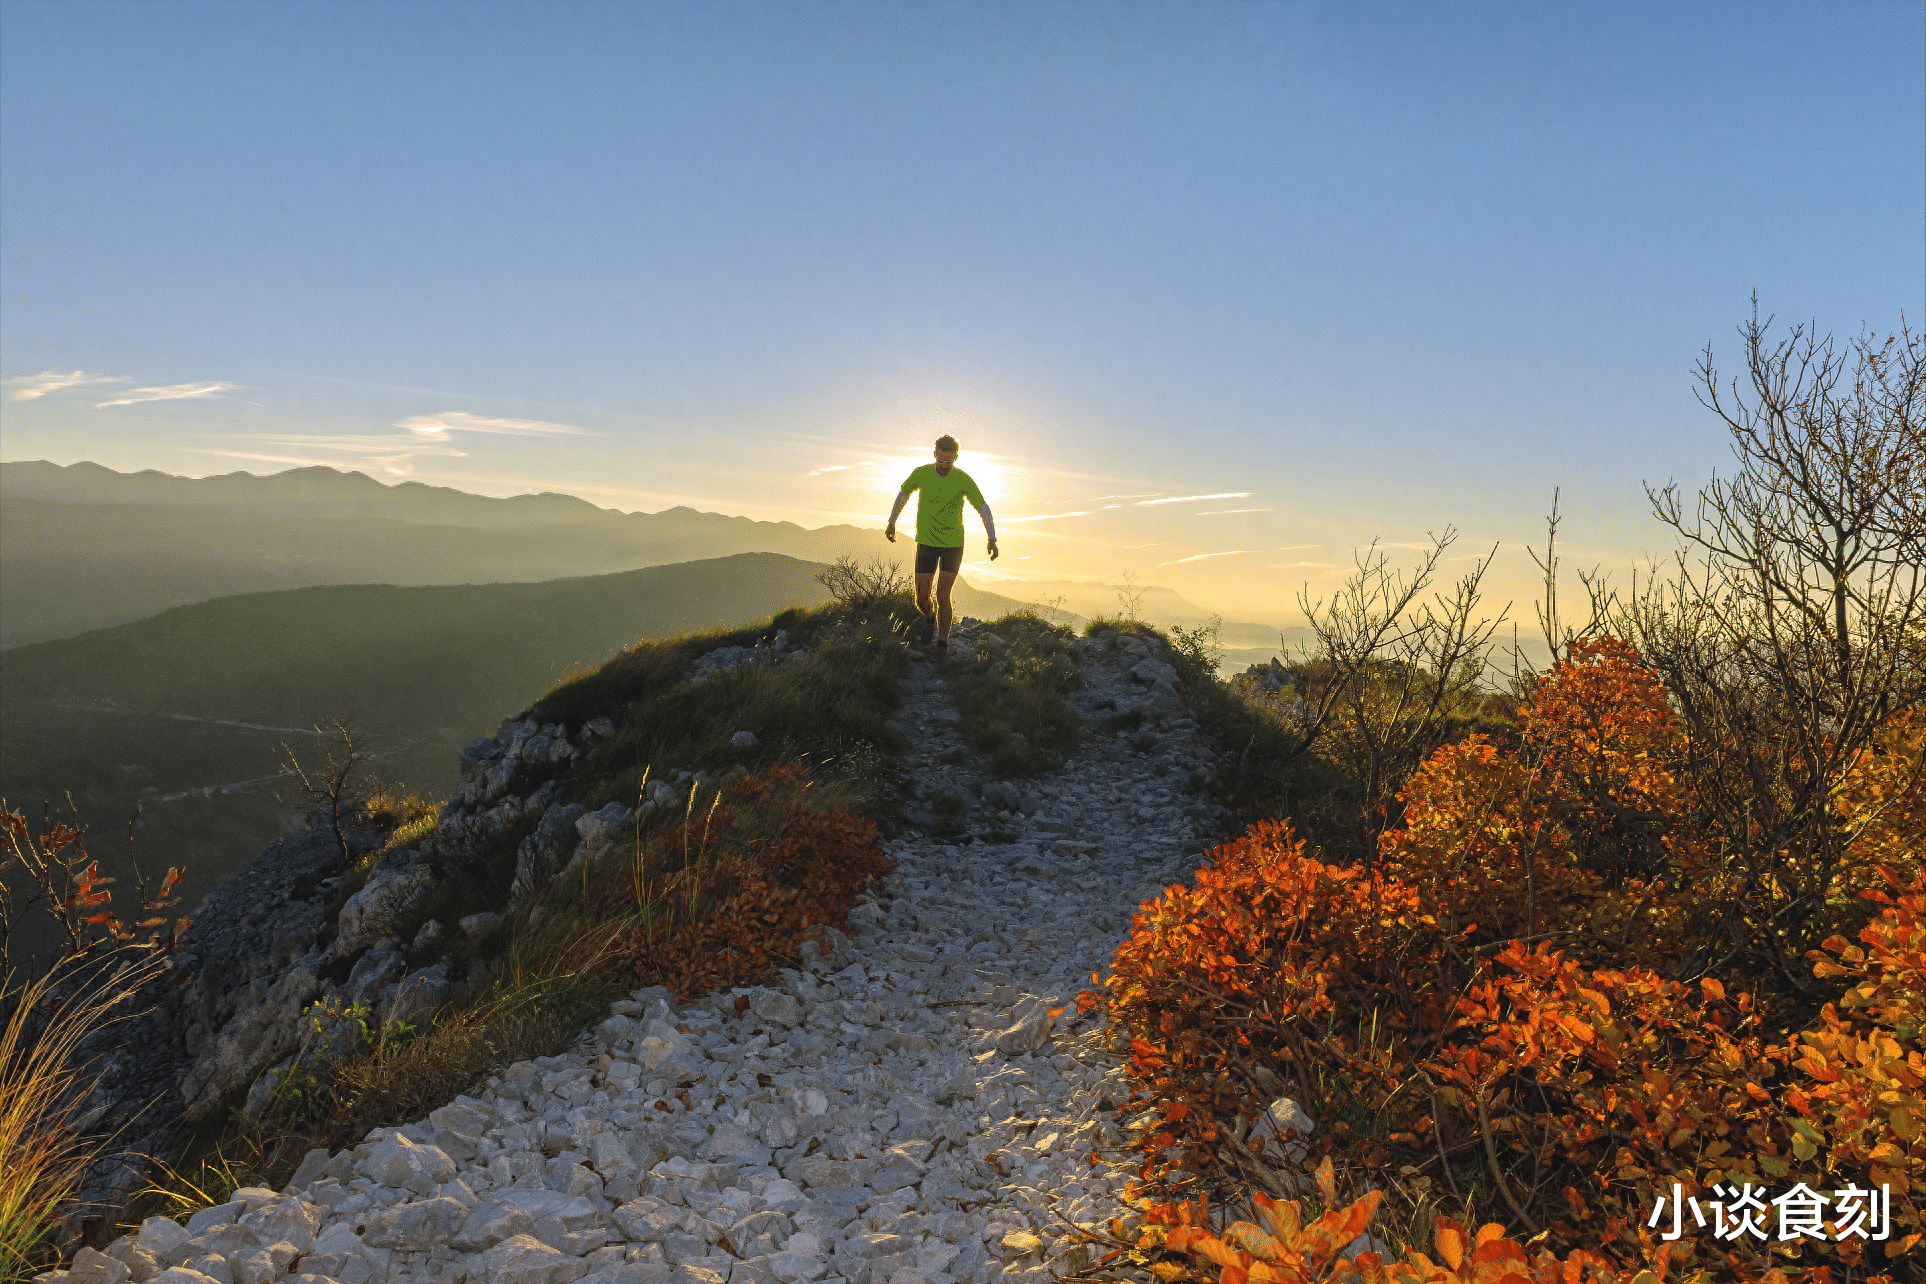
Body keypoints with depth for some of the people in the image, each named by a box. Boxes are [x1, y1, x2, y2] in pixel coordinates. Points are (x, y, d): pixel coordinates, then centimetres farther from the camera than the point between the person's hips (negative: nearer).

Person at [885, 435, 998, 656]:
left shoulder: (963, 480, -10)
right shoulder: (921, 474, -7)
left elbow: (983, 509, -4)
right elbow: (903, 493, 13)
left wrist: (992, 540, -15)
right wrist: (891, 523, 20)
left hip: (953, 544, -1)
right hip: (926, 543, 2)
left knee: (942, 596, -10)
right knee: (922, 600, 0)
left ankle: (943, 642, 11)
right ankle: (930, 618, 37)